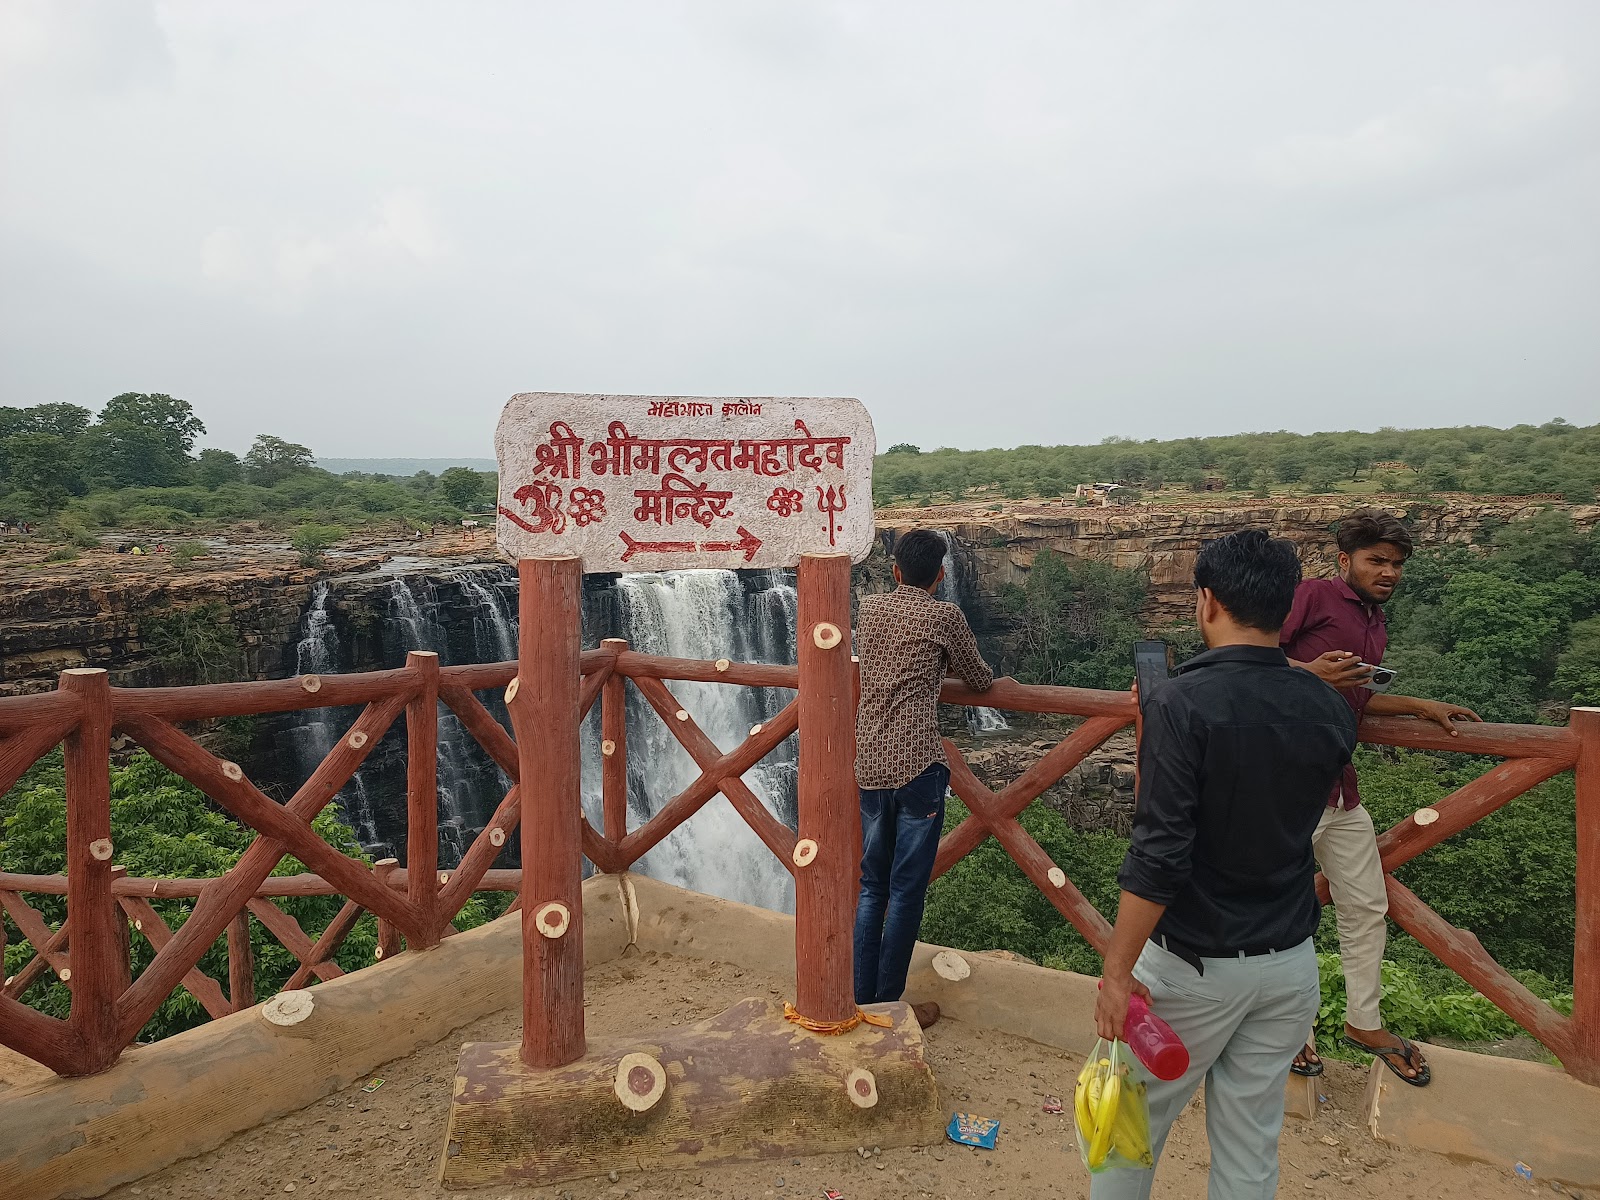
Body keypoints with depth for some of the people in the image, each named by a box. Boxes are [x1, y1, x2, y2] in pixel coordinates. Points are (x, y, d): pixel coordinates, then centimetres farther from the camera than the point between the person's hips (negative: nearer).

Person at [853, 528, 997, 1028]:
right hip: (917, 765, -5)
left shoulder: (868, 608, 10)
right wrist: (948, 663, 28)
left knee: (872, 887, 15)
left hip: (869, 764, 5)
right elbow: (980, 681, 7)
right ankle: (888, 1005, 11)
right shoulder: (944, 616, -4)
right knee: (906, 891, 3)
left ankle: (863, 1000, 20)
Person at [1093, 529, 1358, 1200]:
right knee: (1252, 1143, 17)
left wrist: (1118, 972, -16)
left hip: (1195, 964, -5)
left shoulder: (1182, 704, -19)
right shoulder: (1328, 711, -1)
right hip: (1290, 964, 6)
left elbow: (1160, 855, -23)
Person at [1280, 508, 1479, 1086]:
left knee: (1367, 908, 18)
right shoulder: (1314, 595, -10)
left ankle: (1364, 1022, 37)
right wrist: (1309, 672, -26)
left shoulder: (1376, 627, 18)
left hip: (1341, 792, 9)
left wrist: (1420, 706, 17)